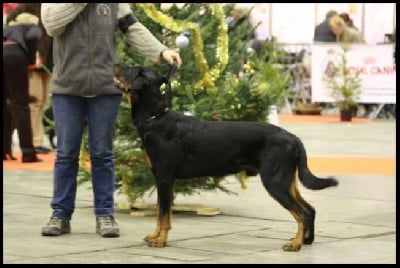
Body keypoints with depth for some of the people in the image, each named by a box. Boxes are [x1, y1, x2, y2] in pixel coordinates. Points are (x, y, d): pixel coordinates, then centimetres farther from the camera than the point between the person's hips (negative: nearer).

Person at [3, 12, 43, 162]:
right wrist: (31, 59, 10)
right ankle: (28, 153, -7)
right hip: (14, 55, -4)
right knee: (20, 105, -2)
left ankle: (5, 151, 10)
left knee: (5, 105, 14)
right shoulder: (33, 27, 22)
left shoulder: (8, 28, 36)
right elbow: (32, 37, -2)